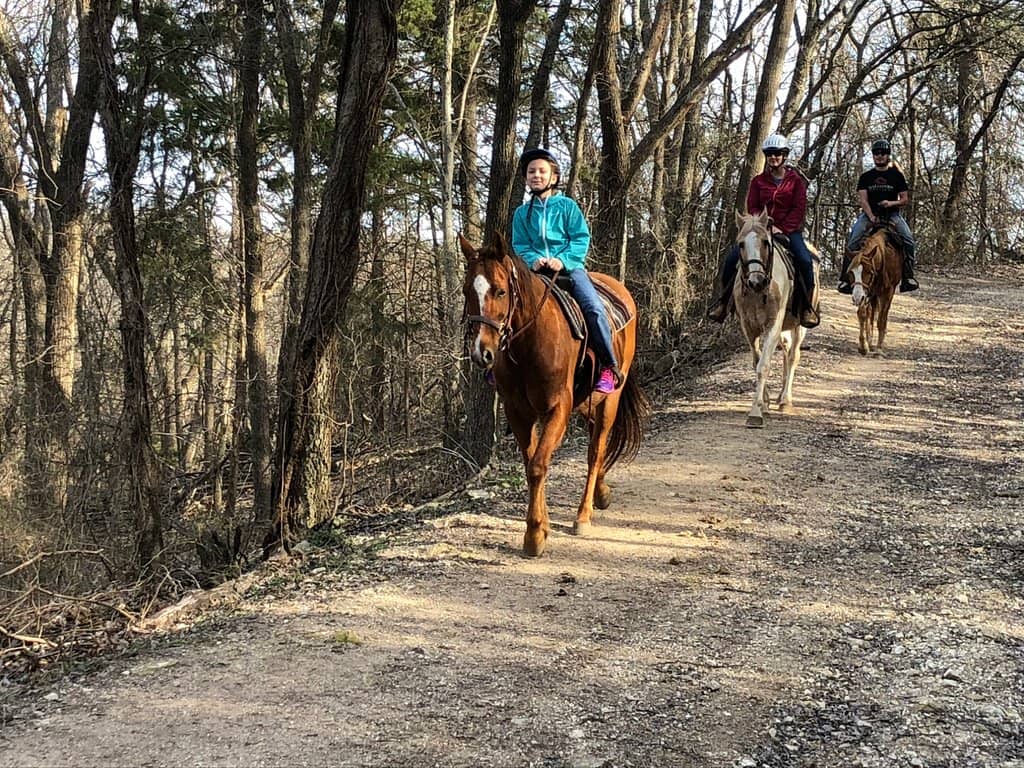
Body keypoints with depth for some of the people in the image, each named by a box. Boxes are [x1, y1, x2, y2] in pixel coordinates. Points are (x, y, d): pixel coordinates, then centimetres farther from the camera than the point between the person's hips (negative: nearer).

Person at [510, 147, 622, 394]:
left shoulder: (567, 205, 5)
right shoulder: (522, 213, 11)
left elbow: (581, 239, -1)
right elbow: (520, 246, 8)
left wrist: (562, 260, -16)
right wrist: (533, 260, -14)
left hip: (570, 267, -2)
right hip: (536, 270, 3)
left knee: (594, 308, -24)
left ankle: (609, 368, -17)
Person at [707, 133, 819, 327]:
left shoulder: (796, 180, 5)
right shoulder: (758, 181, 10)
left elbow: (799, 208, -3)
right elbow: (752, 207, 4)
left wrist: (782, 229, -16)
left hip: (789, 229, -2)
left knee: (804, 260, -29)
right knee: (731, 259, -16)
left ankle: (808, 306, -15)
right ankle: (723, 300, 1)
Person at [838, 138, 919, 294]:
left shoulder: (897, 175, 7)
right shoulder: (866, 177, 9)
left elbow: (905, 199, 6)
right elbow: (863, 199, -1)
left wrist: (892, 203, -15)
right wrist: (871, 217, -16)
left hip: (891, 214, 0)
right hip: (868, 214, 0)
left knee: (908, 239, -23)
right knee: (852, 242, -22)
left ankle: (908, 276, -18)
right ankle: (845, 278, -19)